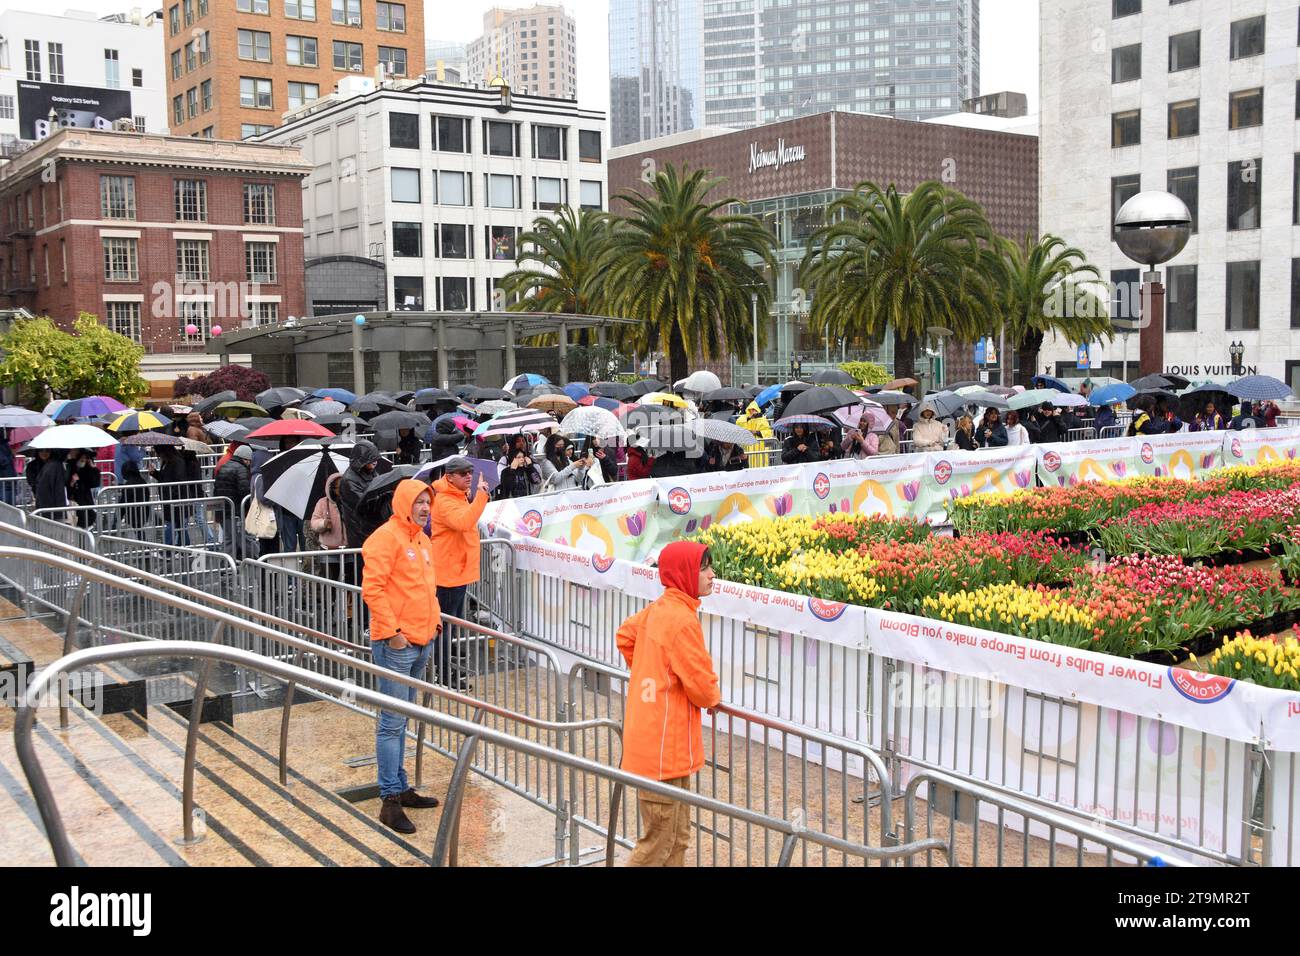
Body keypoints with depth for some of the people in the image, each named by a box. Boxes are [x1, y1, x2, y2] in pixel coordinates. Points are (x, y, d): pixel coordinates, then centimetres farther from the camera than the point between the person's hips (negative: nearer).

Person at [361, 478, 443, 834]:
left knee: (400, 719, 16)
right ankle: (391, 799, -1)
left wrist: (434, 619, 15)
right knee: (392, 722, -5)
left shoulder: (422, 539, 15)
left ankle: (400, 787, 24)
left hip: (422, 642, 9)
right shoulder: (386, 538, -12)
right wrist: (392, 630, -19)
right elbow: (372, 589, -18)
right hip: (396, 644, -9)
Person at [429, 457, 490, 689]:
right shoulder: (445, 501, -21)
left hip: (459, 569, 10)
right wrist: (480, 495, -40)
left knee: (454, 622, 19)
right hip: (448, 571, -10)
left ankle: (447, 667, 32)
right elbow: (463, 522, -40)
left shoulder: (460, 496, 11)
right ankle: (445, 675, 6)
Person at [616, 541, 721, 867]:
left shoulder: (658, 609, 7)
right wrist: (713, 699, 3)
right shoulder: (683, 620, -21)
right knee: (658, 843, 0)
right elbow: (700, 683, -20)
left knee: (678, 839, 18)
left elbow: (626, 635, 25)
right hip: (665, 745, -10)